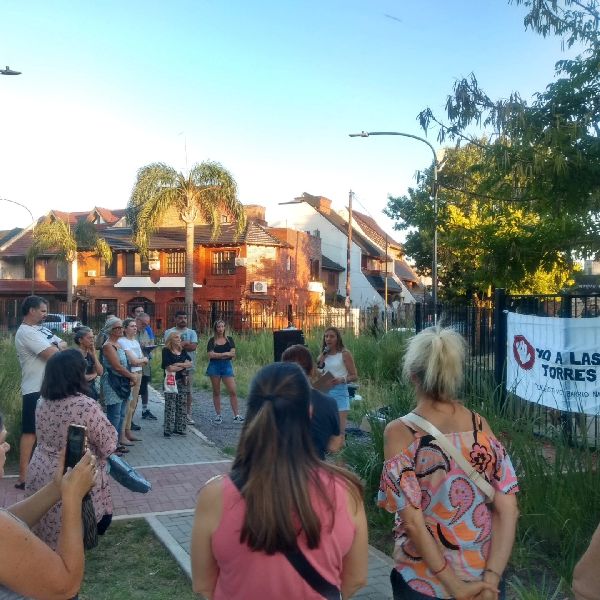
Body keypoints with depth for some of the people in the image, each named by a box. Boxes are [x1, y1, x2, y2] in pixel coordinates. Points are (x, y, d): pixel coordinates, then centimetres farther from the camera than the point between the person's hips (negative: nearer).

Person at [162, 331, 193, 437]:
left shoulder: (183, 351, 13)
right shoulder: (166, 351, -5)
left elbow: (190, 364, 3)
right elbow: (170, 368, -15)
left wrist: (178, 365, -11)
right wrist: (184, 365, -2)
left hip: (182, 381, 6)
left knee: (181, 405, 7)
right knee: (170, 407, -7)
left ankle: (179, 428, 14)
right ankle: (168, 430, -4)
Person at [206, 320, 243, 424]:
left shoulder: (229, 339, 7)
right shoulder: (212, 341, 2)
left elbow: (233, 353, -2)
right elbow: (211, 354, -10)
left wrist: (218, 355, -10)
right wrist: (226, 354, -10)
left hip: (227, 366, 1)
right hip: (214, 366, -1)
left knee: (233, 391, -6)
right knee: (216, 392, 6)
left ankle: (236, 415, -2)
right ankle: (218, 415, 14)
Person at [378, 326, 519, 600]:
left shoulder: (399, 432, -16)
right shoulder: (480, 425, -7)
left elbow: (412, 521, -19)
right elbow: (507, 510, -9)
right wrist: (491, 578, -8)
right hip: (483, 572, 3)